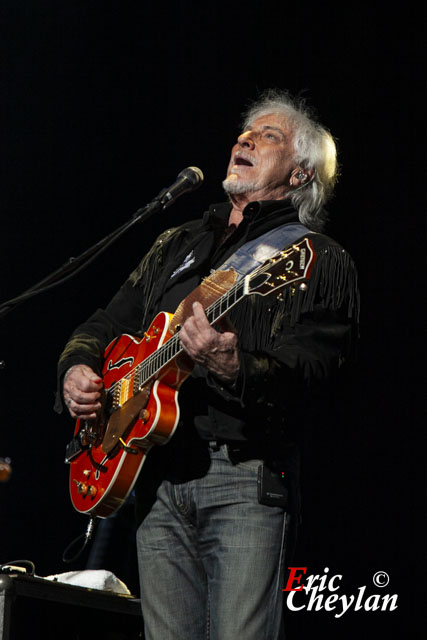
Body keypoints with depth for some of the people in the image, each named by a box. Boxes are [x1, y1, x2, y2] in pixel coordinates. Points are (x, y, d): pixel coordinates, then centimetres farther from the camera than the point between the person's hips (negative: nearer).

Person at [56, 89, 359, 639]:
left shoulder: (321, 263, 3)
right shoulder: (175, 247, 23)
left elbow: (299, 377, -11)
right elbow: (106, 325, 27)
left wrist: (231, 367, -30)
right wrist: (77, 369, 6)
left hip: (246, 478, -5)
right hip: (156, 475, 5)